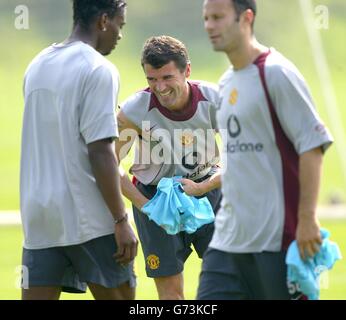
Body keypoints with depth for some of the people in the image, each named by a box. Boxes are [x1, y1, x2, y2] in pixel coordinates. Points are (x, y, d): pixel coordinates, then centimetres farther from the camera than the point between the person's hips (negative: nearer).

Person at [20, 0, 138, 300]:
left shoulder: (37, 65, 13)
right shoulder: (99, 70, -10)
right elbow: (100, 152, -15)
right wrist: (121, 221, -13)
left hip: (38, 216, 6)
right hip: (89, 218, -6)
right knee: (118, 295, 7)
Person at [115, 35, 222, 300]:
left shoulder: (214, 100, -18)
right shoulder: (135, 111, -22)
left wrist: (202, 187, -19)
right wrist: (146, 206, -18)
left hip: (207, 188, 2)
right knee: (170, 290, -2)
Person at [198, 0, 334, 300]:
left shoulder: (275, 73, -10)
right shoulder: (227, 82, 15)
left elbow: (312, 145, -14)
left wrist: (307, 218, -18)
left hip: (277, 238, -8)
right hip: (228, 237, 8)